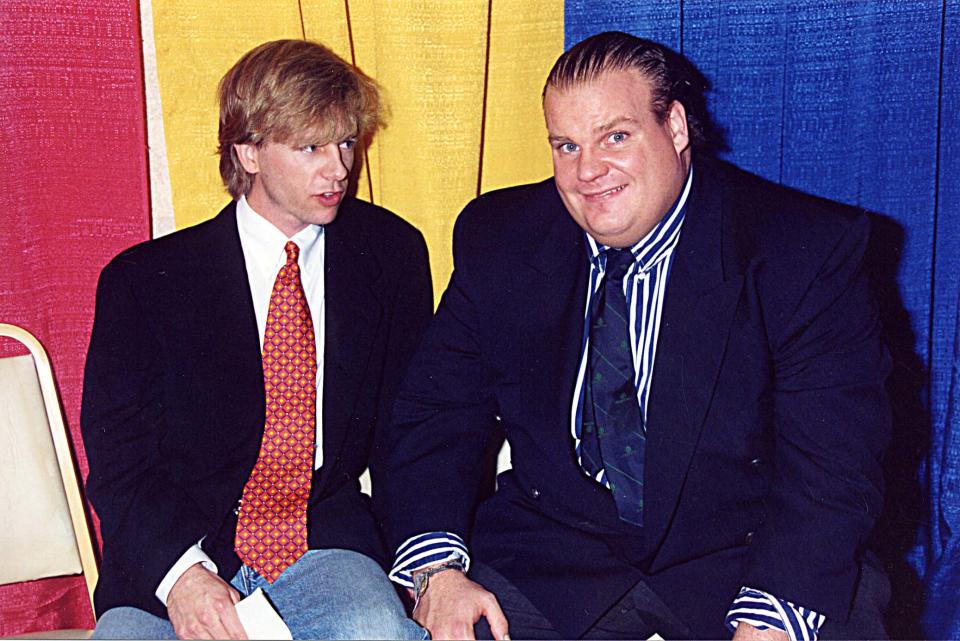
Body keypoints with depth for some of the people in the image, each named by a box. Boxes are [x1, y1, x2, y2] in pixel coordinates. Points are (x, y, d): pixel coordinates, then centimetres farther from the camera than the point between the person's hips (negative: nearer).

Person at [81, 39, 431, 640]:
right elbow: (117, 456, -2)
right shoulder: (143, 279, 1)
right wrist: (180, 569, -21)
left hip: (326, 545, 1)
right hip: (171, 561, 0)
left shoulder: (390, 255, 6)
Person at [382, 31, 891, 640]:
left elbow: (832, 458, -14)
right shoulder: (498, 239, 1)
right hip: (549, 557, 2)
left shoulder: (808, 248, -9)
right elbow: (438, 413, 1)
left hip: (739, 558, -1)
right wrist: (435, 568, -16)